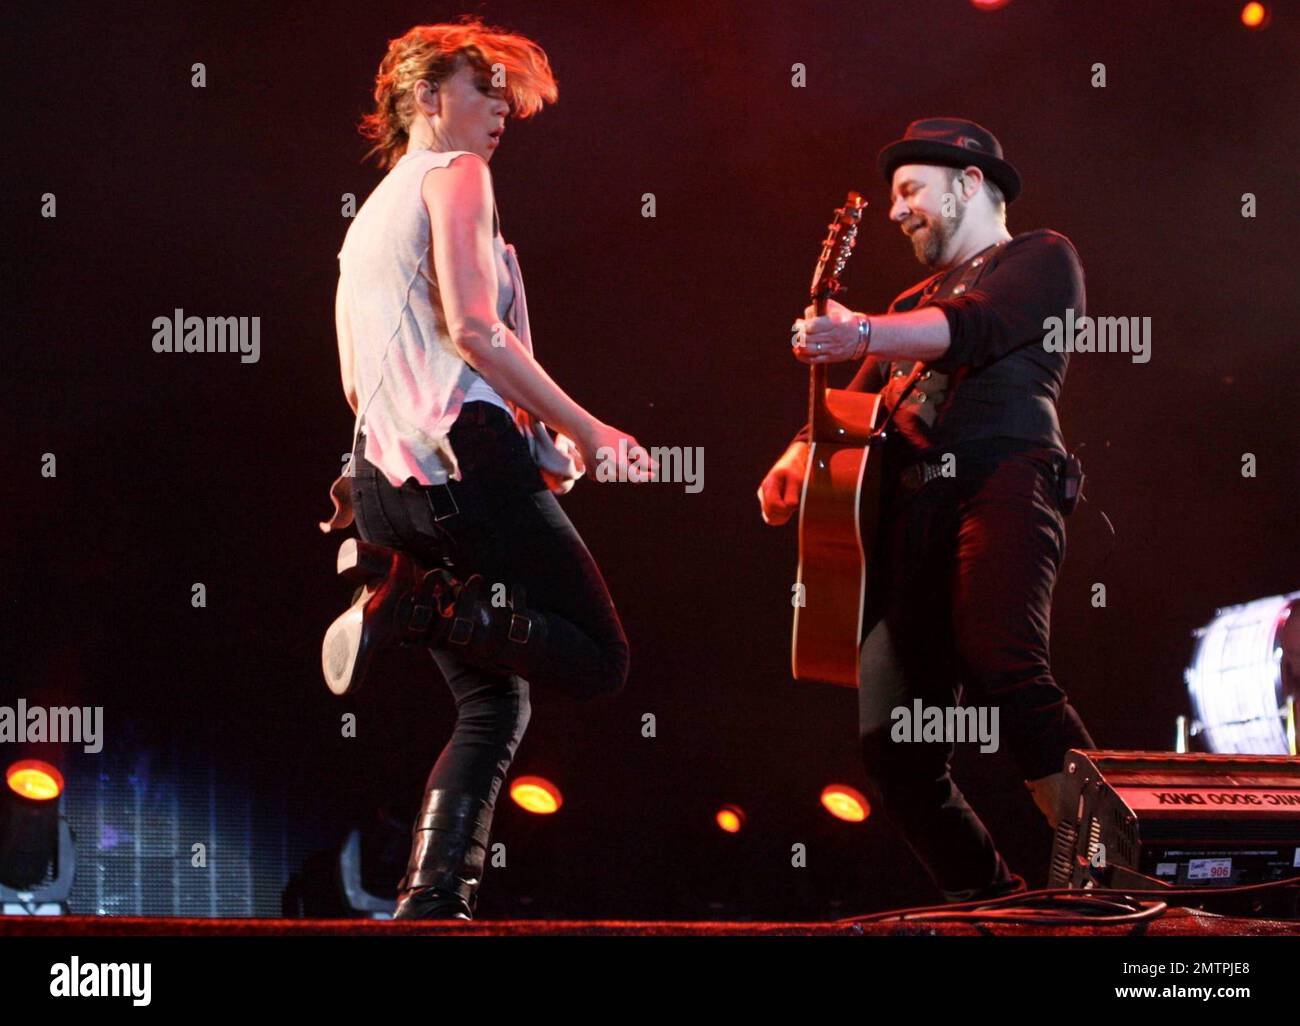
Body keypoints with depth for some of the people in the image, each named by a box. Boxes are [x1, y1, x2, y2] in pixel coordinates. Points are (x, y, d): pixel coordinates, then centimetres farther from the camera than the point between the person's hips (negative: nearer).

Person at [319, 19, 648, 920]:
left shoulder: (368, 217, 26)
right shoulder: (454, 175, -1)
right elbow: (473, 329, -15)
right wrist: (587, 430, -10)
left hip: (386, 480, 9)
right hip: (470, 460, -9)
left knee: (495, 702, 9)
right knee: (600, 660, -4)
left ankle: (431, 899, -6)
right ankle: (426, 606, -22)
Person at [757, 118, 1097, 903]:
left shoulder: (1042, 259, 12)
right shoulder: (915, 305, 34)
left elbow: (976, 326, -9)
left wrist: (864, 337, -26)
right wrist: (799, 458, 6)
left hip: (999, 484, -7)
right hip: (907, 511, 7)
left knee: (1003, 672, -33)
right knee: (896, 757, -2)